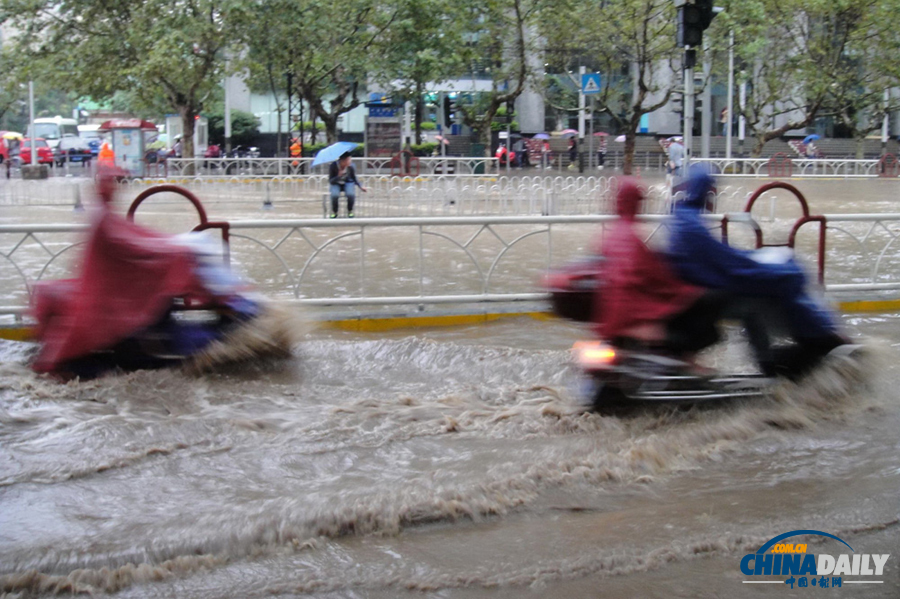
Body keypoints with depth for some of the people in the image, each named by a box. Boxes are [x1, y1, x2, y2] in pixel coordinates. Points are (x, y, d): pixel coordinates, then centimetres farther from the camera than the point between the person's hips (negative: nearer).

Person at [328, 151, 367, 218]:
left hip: (348, 183, 1)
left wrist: (361, 187, -9)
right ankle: (334, 212, -5)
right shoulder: (333, 166, -21)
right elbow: (331, 181, -15)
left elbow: (354, 178, 3)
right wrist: (338, 176, -33)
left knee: (351, 194, -32)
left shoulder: (350, 167, -16)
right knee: (334, 195, -34)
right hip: (336, 184, -1)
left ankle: (350, 211, -3)